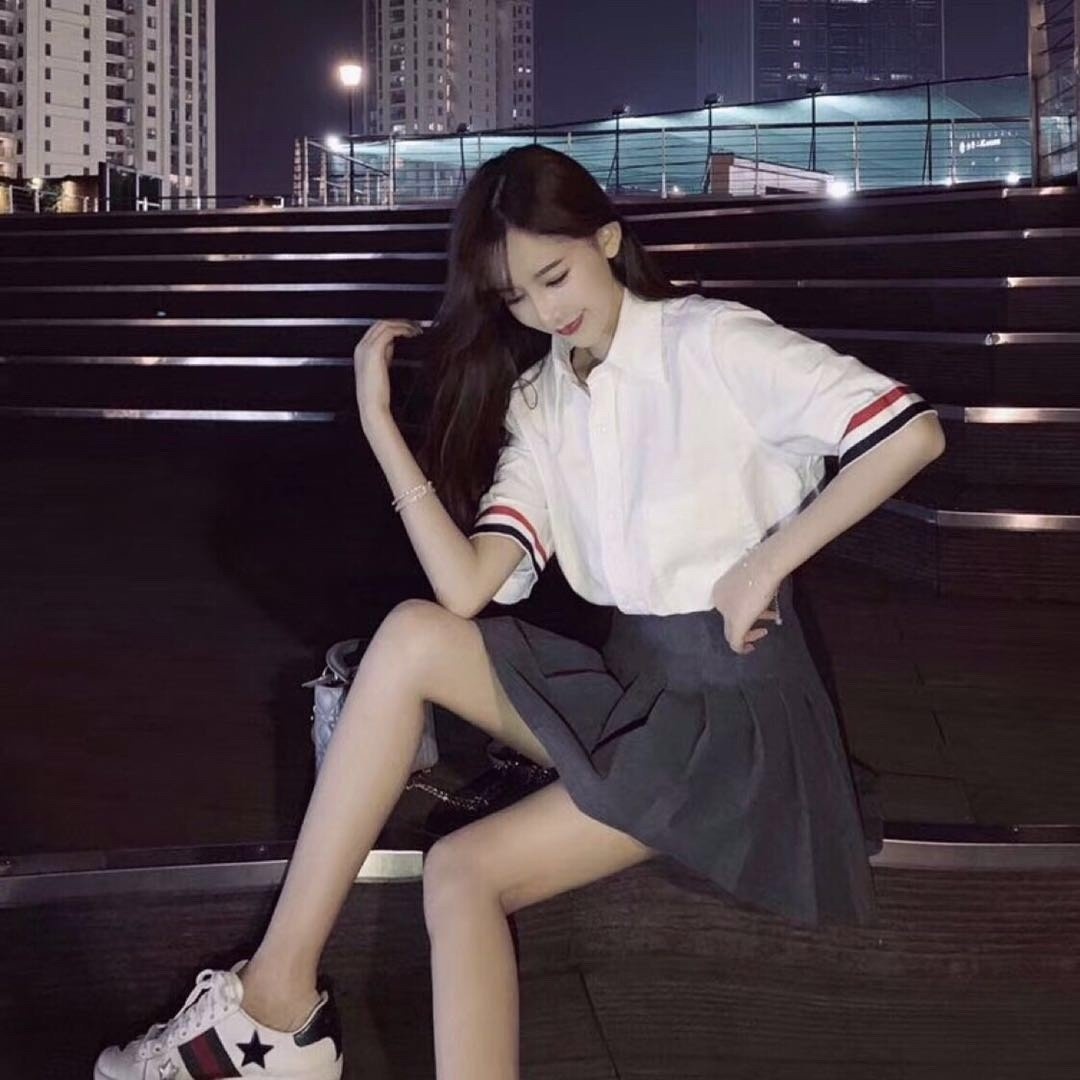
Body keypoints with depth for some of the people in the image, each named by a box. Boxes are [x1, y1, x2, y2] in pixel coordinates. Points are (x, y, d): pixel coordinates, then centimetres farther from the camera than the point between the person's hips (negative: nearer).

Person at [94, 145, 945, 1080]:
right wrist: (380, 424, -10)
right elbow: (466, 588, -6)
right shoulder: (541, 400, 9)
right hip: (624, 686, 6)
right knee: (412, 635, -18)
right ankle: (277, 996, -16)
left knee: (466, 869, -23)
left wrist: (766, 562, -18)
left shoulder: (711, 342, -8)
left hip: (734, 712, -6)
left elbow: (913, 432, -20)